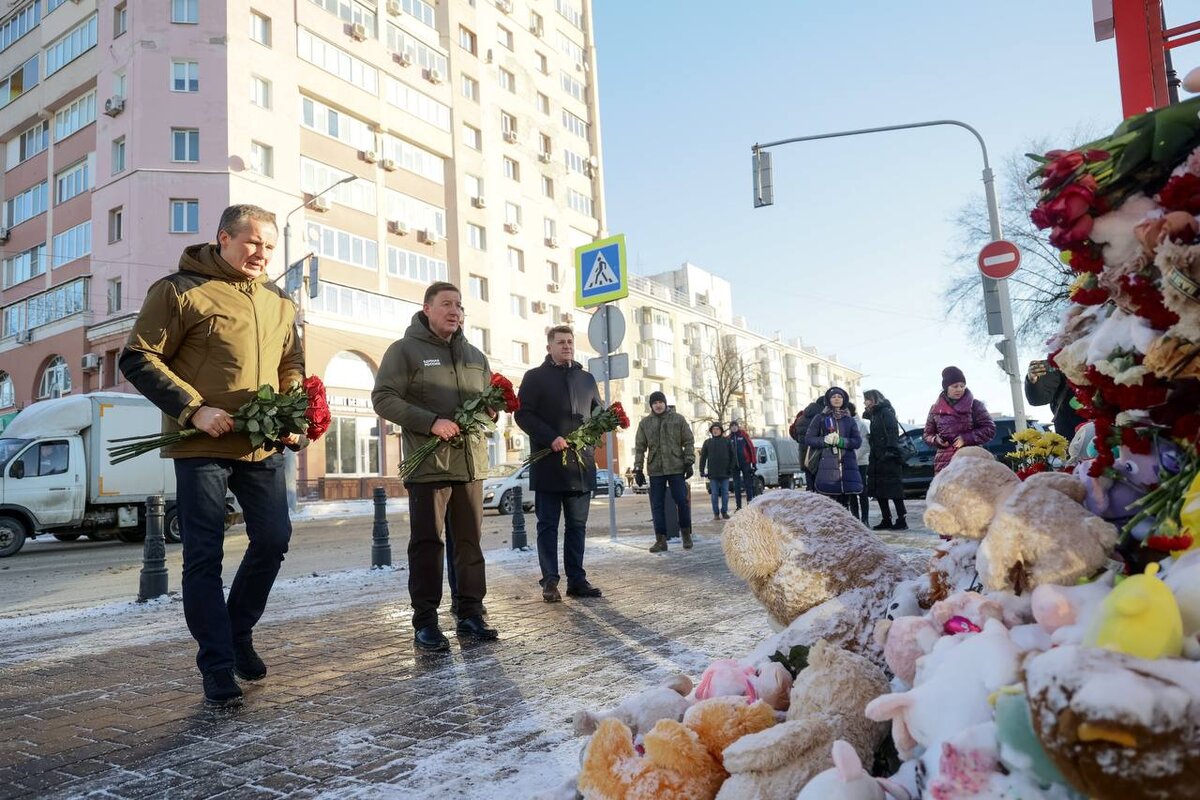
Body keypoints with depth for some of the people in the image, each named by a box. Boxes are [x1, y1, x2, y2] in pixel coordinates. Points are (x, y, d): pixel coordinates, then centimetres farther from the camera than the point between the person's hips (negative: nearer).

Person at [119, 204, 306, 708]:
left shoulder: (278, 303, 14)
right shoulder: (181, 290, -3)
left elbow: (291, 366, 21)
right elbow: (138, 359, -5)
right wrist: (193, 409, -16)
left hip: (264, 447, 5)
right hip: (202, 446, -5)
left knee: (274, 539, 6)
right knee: (204, 557, 1)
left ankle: (238, 633, 30)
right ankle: (218, 669, 11)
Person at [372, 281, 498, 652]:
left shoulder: (474, 355, 17)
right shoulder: (404, 349, 0)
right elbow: (384, 398, -9)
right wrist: (431, 422, -18)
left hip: (470, 463, 5)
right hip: (428, 465, -5)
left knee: (470, 542, 9)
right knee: (427, 543, -2)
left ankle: (470, 615, 17)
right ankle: (425, 623, 5)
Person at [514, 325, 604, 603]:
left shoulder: (586, 378, 17)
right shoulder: (535, 377, 4)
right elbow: (523, 414, -5)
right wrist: (550, 438, -17)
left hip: (581, 464, 4)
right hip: (548, 464, -4)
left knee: (577, 526, 7)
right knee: (548, 525, 1)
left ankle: (576, 580, 12)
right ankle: (550, 581, 6)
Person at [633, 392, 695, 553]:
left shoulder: (678, 419, 4)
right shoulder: (645, 423, 6)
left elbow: (689, 441, 4)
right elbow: (639, 447, 7)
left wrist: (689, 462, -4)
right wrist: (638, 469, 1)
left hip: (676, 468, -1)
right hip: (655, 470, 1)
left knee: (682, 501, 0)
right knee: (657, 505, 2)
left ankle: (686, 534, 19)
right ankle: (661, 539, 8)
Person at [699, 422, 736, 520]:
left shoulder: (727, 441, 5)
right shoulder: (708, 442, 7)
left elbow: (733, 456, 7)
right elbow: (703, 457, 6)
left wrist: (731, 468, -2)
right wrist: (702, 471, 0)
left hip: (725, 473, 0)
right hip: (713, 474, 0)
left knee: (725, 493, 4)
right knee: (714, 494, 2)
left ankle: (724, 512, 13)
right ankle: (716, 513, 7)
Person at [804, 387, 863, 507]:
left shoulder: (850, 420, 17)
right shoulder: (821, 418, 10)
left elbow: (857, 441, 6)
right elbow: (808, 439, 5)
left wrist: (841, 441, -12)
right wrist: (825, 440, -13)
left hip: (847, 465, 3)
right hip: (828, 465, -3)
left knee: (845, 502, 1)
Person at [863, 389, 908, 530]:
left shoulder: (886, 412, -8)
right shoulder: (874, 414, 19)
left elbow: (892, 433, -18)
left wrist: (891, 450, -26)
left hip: (888, 458, -9)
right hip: (878, 458, 9)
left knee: (893, 490, -7)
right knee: (878, 491, 9)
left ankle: (902, 521, -3)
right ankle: (886, 520, 15)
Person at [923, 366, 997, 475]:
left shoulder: (975, 405, 5)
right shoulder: (935, 409, 11)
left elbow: (990, 429, 1)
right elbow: (927, 435, 17)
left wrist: (967, 438, -11)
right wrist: (936, 440, -5)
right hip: (944, 463, 2)